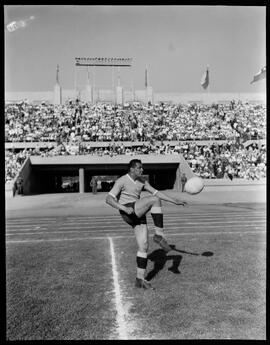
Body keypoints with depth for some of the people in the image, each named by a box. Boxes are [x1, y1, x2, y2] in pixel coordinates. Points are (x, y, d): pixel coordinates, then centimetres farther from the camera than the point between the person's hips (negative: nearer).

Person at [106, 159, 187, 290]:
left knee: (144, 246, -1)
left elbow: (156, 192, 16)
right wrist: (124, 208, -25)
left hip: (139, 216, 7)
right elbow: (109, 199, -11)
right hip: (128, 213, -7)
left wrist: (174, 201, 9)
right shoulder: (121, 181, -5)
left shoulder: (141, 181, 15)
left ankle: (140, 279, 9)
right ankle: (159, 235, -18)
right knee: (154, 200, -22)